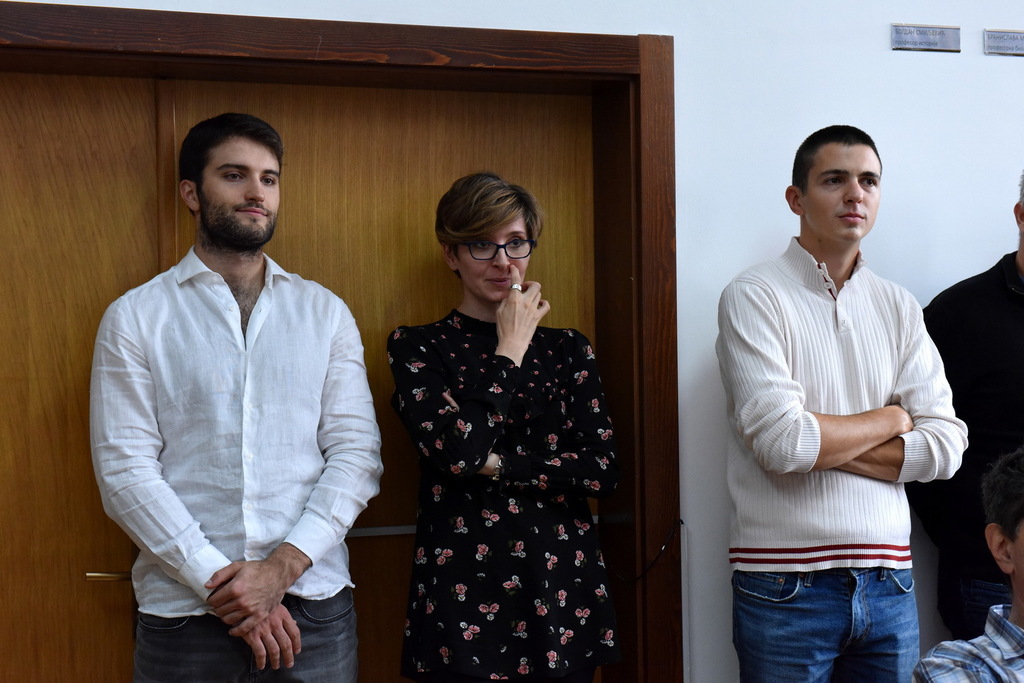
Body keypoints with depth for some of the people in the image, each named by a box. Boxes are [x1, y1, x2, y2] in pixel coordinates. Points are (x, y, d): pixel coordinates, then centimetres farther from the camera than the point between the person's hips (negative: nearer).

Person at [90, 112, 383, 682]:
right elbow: (125, 469, -5)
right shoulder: (135, 318, 2)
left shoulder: (326, 313, 7)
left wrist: (282, 567, -12)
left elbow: (357, 452, 1)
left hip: (315, 602, 2)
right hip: (184, 609, -1)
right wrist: (219, 582, -13)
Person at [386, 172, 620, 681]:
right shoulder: (416, 348, 0)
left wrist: (495, 463, -11)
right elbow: (456, 451, -17)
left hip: (561, 582, 3)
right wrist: (510, 349, -8)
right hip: (462, 589, -3)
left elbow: (603, 469, -2)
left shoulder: (567, 349, 8)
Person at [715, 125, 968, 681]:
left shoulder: (899, 307, 9)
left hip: (888, 581, 5)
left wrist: (821, 440, -11)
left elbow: (945, 446, 0)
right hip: (786, 585, -4)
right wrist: (890, 418, -3)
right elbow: (781, 443, -18)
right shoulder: (754, 297, -6)